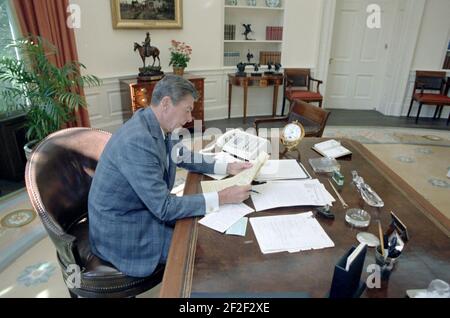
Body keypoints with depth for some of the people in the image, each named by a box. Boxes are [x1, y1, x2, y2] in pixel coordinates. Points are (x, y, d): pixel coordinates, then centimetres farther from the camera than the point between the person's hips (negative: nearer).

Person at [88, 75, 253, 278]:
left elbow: (182, 156, 12)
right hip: (122, 231, -8)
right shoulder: (137, 141, -32)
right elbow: (164, 208, -28)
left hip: (145, 209, 8)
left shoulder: (153, 125, -4)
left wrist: (227, 167, 3)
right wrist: (222, 197, -25)